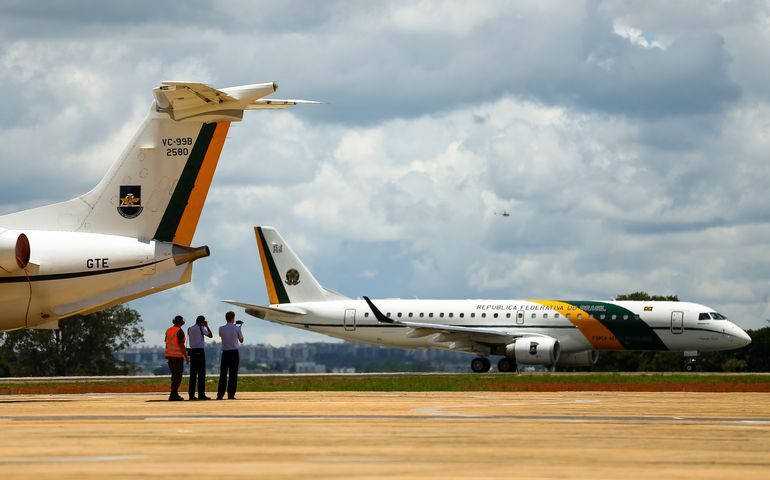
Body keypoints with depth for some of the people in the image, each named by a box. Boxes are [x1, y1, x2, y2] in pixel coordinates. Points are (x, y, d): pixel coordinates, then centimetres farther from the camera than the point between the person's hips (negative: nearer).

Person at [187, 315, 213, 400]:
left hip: (192, 351, 6)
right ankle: (201, 394, -9)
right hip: (200, 351, -6)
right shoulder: (201, 328, -6)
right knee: (201, 374, -5)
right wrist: (206, 326, 13)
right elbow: (210, 335, 1)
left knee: (193, 374, 6)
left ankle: (191, 394, 3)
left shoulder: (189, 329, 12)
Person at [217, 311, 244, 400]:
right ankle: (231, 395, -3)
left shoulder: (221, 329, 0)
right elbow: (241, 340, 7)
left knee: (223, 374, 5)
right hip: (234, 352, -2)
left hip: (225, 353, 2)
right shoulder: (236, 329, -5)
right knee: (233, 374, 1)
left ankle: (220, 395, 0)